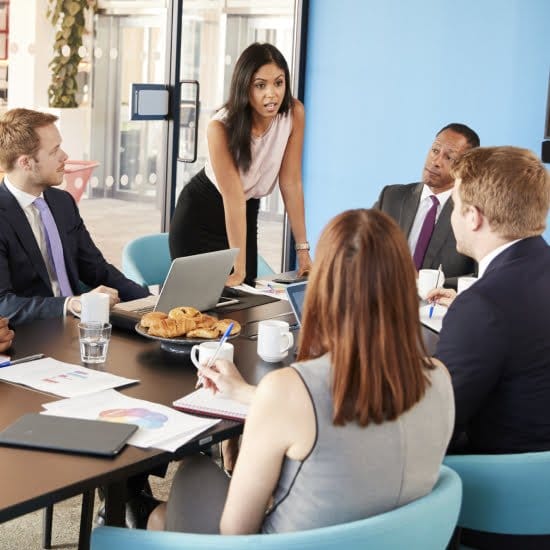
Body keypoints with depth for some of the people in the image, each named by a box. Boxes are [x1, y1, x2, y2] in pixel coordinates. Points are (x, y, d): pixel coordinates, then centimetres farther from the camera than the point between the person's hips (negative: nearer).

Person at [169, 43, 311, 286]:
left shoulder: (294, 113, -18)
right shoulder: (221, 127, -28)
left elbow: (291, 183, -13)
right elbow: (233, 197, -28)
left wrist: (303, 249, -14)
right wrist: (239, 269, -27)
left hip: (247, 214, 4)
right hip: (199, 216, -4)